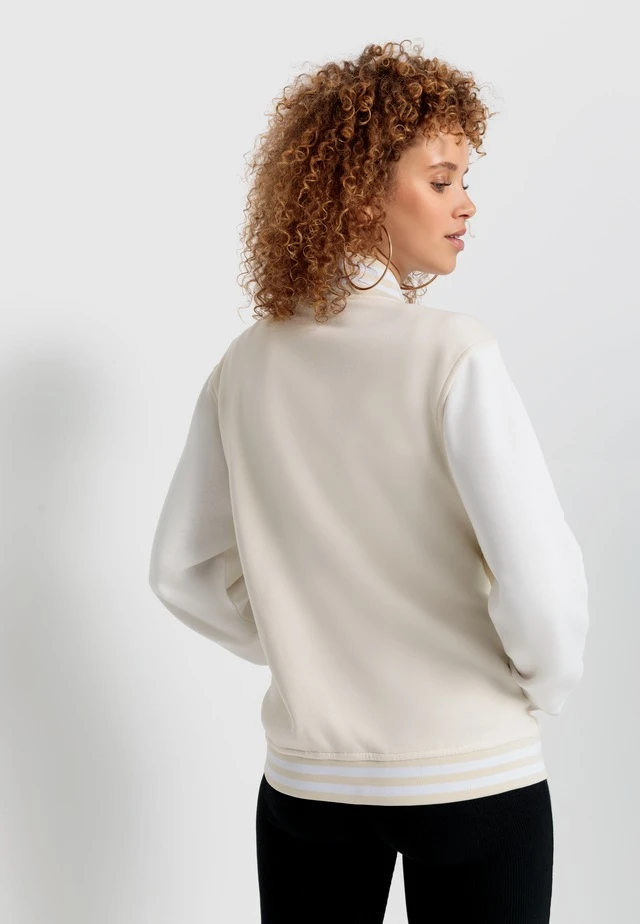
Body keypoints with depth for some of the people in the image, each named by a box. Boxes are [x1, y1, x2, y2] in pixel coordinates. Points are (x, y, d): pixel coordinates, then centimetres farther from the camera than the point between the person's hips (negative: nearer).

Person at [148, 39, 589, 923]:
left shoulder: (246, 368, 0)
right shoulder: (455, 353, -16)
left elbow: (181, 570, 7)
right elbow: (540, 578, -21)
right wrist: (542, 685, -3)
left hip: (307, 775, 4)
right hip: (472, 775, -4)